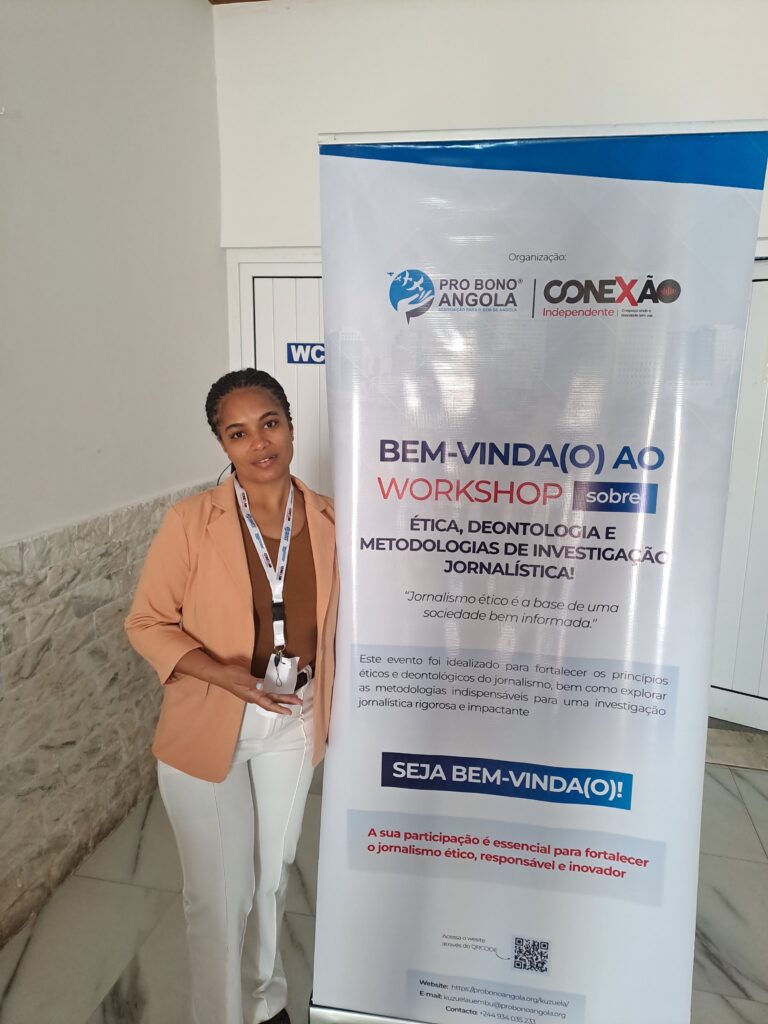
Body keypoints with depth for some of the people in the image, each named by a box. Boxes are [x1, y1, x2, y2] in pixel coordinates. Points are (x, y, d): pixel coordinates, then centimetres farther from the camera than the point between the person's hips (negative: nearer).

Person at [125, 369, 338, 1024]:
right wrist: (228, 676, -25)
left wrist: (325, 708, 9)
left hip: (294, 725, 4)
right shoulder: (191, 522, -19)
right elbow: (147, 623, -11)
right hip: (207, 729, -3)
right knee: (220, 895, 12)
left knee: (272, 875, 25)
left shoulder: (326, 519, -9)